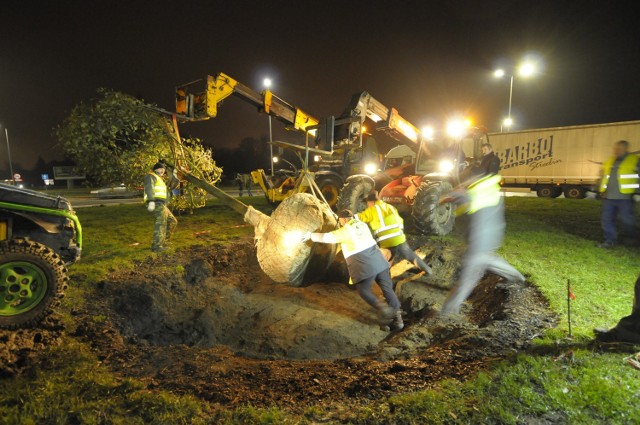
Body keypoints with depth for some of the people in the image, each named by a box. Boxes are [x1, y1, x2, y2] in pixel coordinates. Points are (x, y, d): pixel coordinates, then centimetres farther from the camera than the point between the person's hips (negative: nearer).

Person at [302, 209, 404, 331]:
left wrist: (311, 235, 15)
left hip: (364, 266, -6)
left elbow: (327, 237, 1)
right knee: (387, 289, 10)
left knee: (364, 291, 12)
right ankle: (398, 318, 13)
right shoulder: (362, 224, 14)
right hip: (378, 260, 6)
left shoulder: (344, 231, -3)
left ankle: (383, 308, -7)